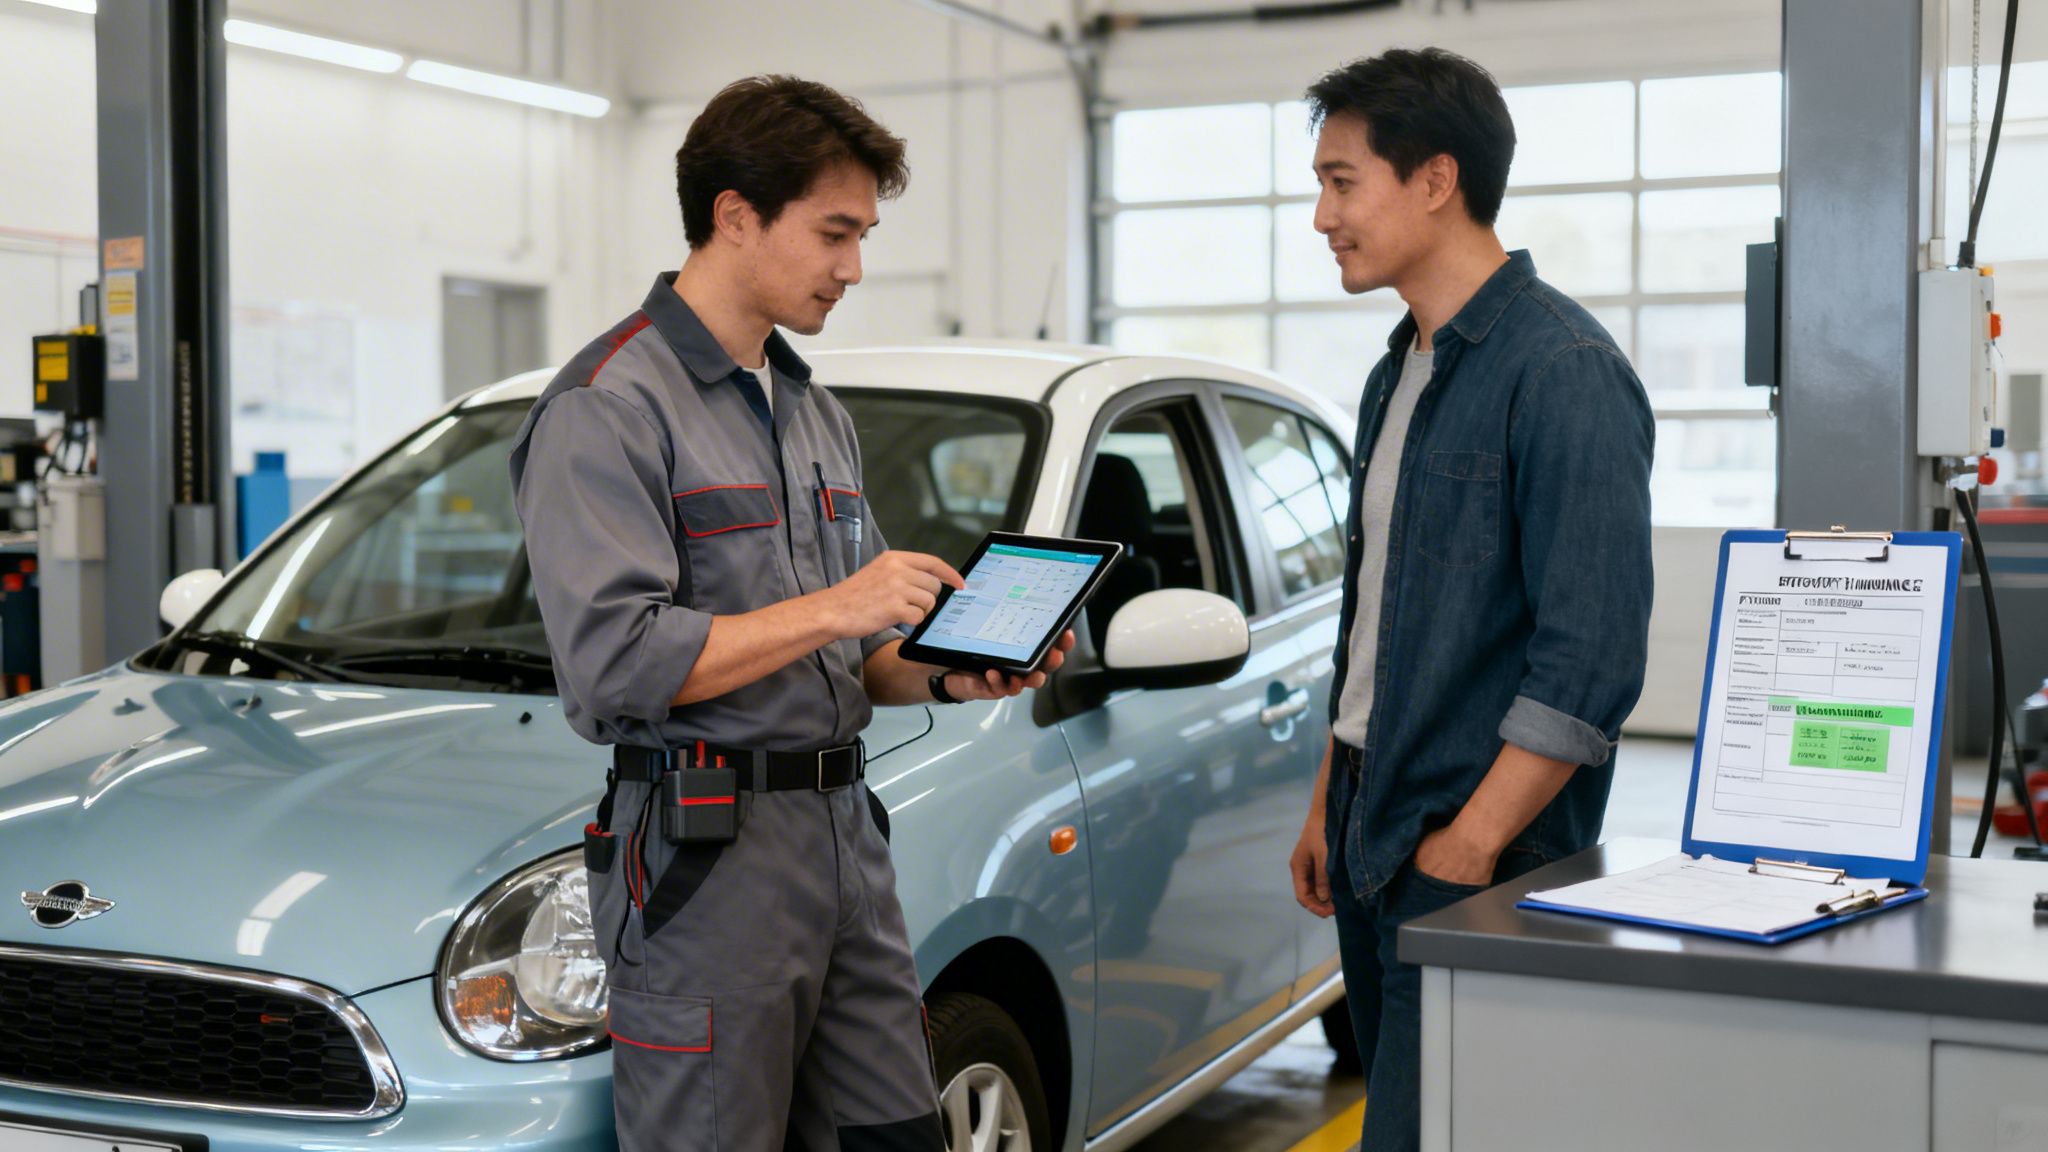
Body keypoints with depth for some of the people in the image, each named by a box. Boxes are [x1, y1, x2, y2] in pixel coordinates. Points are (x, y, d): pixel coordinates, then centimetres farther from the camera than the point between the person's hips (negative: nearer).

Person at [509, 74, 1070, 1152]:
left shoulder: (815, 411, 18)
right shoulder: (606, 408, -9)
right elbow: (614, 657, -19)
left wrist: (944, 676, 3)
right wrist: (829, 609, -17)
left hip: (844, 826, 8)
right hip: (705, 857, -8)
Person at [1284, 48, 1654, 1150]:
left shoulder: (1563, 370, -15)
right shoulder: (1397, 375, 14)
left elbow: (1593, 657, -21)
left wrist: (1471, 842, -20)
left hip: (1477, 859, -9)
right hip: (1376, 833, 9)